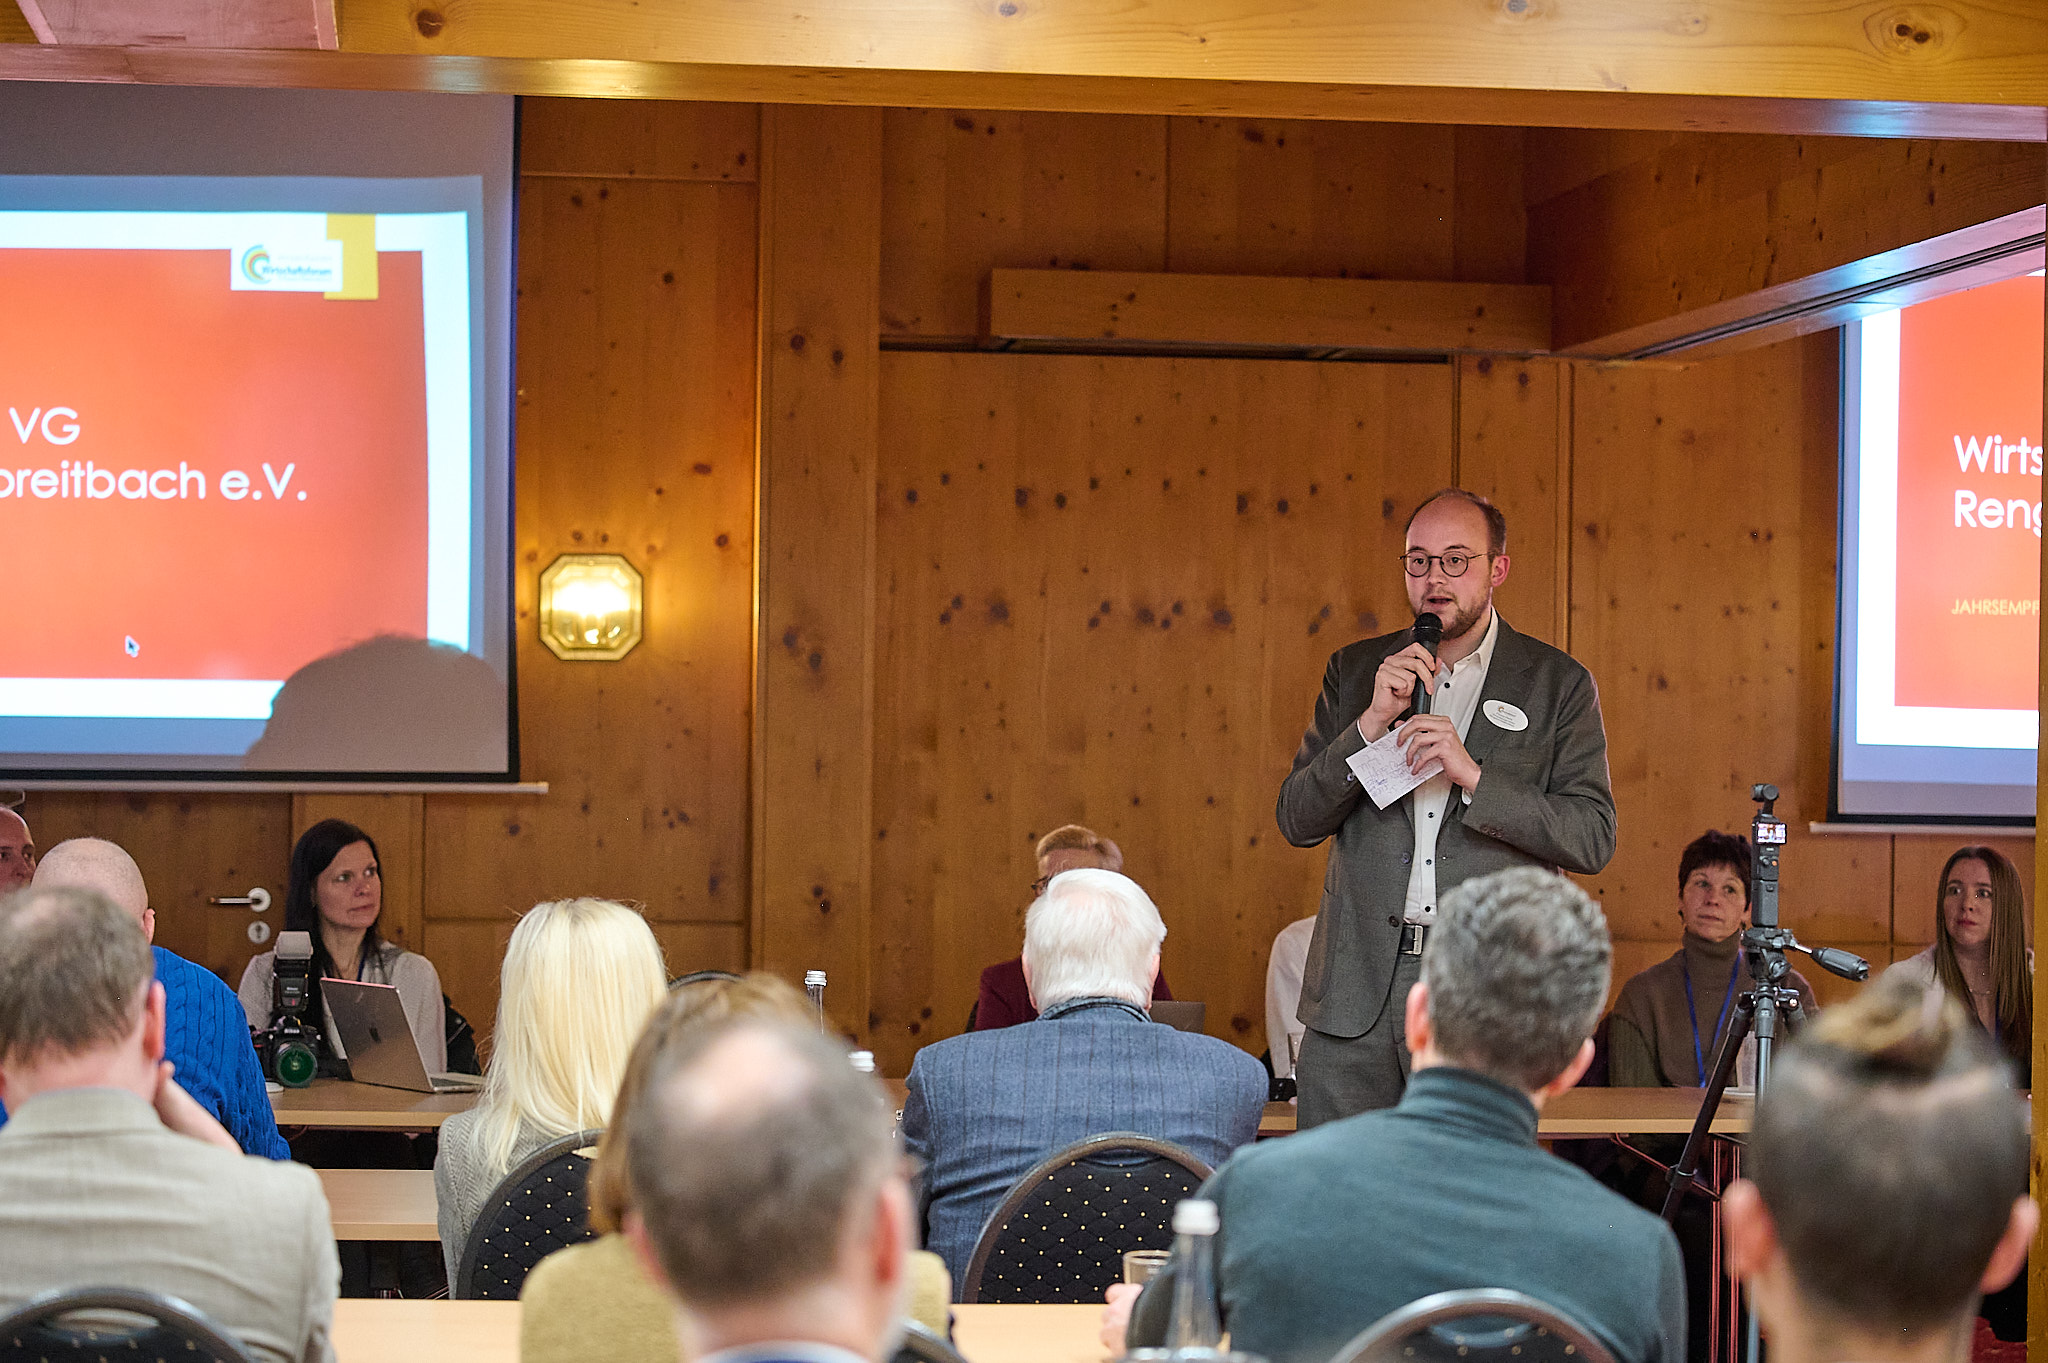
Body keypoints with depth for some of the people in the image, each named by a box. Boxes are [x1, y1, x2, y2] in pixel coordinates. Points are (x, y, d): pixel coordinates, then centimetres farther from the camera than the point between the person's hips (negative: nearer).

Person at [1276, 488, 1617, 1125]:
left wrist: (1472, 775, -14)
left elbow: (1593, 839, -2)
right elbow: (1296, 820, 7)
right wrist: (1372, 723, -7)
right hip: (1355, 991, 2)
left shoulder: (1558, 684, 6)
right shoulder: (1355, 669, 13)